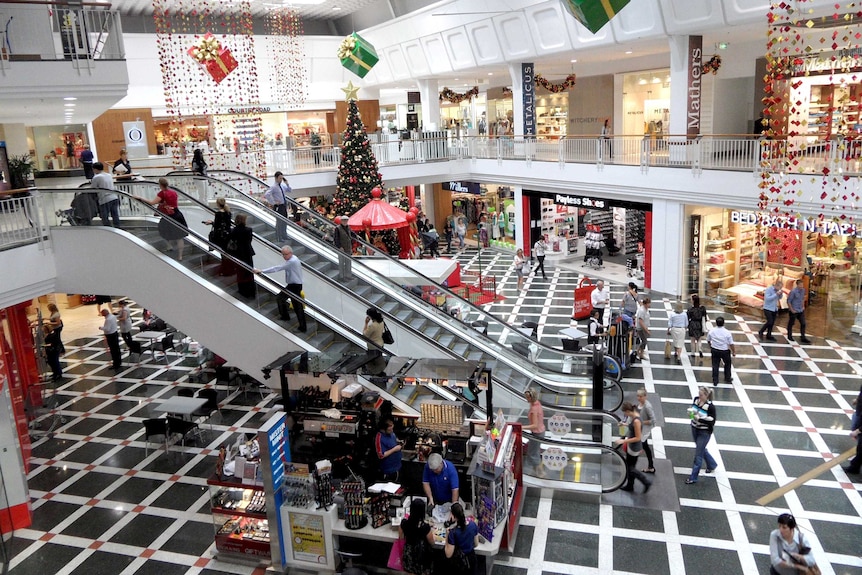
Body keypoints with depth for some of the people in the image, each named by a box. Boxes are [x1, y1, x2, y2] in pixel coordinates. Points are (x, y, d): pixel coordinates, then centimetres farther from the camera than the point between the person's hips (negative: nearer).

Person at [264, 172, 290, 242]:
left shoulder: (282, 185, 6)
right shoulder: (274, 187, -17)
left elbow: (289, 191, 18)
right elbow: (267, 195, -28)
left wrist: (287, 184, 0)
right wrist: (273, 203, -23)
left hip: (284, 205, 8)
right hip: (278, 207, -8)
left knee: (284, 222, 18)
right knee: (279, 223, -1)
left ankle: (284, 237, 33)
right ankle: (279, 240, 8)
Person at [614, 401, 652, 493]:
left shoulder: (636, 421, -29)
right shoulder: (633, 416, -2)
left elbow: (638, 438, -25)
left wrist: (624, 441, -23)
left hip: (634, 448, -9)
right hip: (631, 446, 9)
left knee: (630, 468, 7)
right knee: (629, 466, 20)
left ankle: (646, 482, 19)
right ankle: (630, 486, 35)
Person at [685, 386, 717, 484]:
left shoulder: (710, 406, -23)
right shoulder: (696, 399, -6)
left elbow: (712, 422, -20)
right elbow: (691, 409, 11)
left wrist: (700, 419, -30)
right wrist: (690, 412, -12)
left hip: (704, 432, -7)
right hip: (694, 429, 7)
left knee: (698, 454, 1)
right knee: (701, 449, 25)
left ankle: (693, 477, 12)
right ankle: (712, 464, 51)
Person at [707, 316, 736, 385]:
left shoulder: (711, 331, -10)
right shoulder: (727, 333, -19)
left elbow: (708, 340, 6)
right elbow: (731, 344, -14)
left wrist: (710, 347, 25)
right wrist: (734, 351, 1)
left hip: (714, 350, 1)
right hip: (725, 351, -1)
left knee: (715, 365, 10)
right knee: (727, 364, 22)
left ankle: (715, 381, 12)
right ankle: (728, 379, 34)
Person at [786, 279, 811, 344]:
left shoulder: (803, 290, 0)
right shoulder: (793, 291, -19)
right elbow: (788, 301, -14)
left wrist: (803, 306, 12)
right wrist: (792, 310, -13)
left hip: (801, 310, 6)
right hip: (794, 311, -6)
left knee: (803, 323, 3)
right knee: (791, 323, 10)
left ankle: (803, 337, 11)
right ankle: (789, 336, 26)